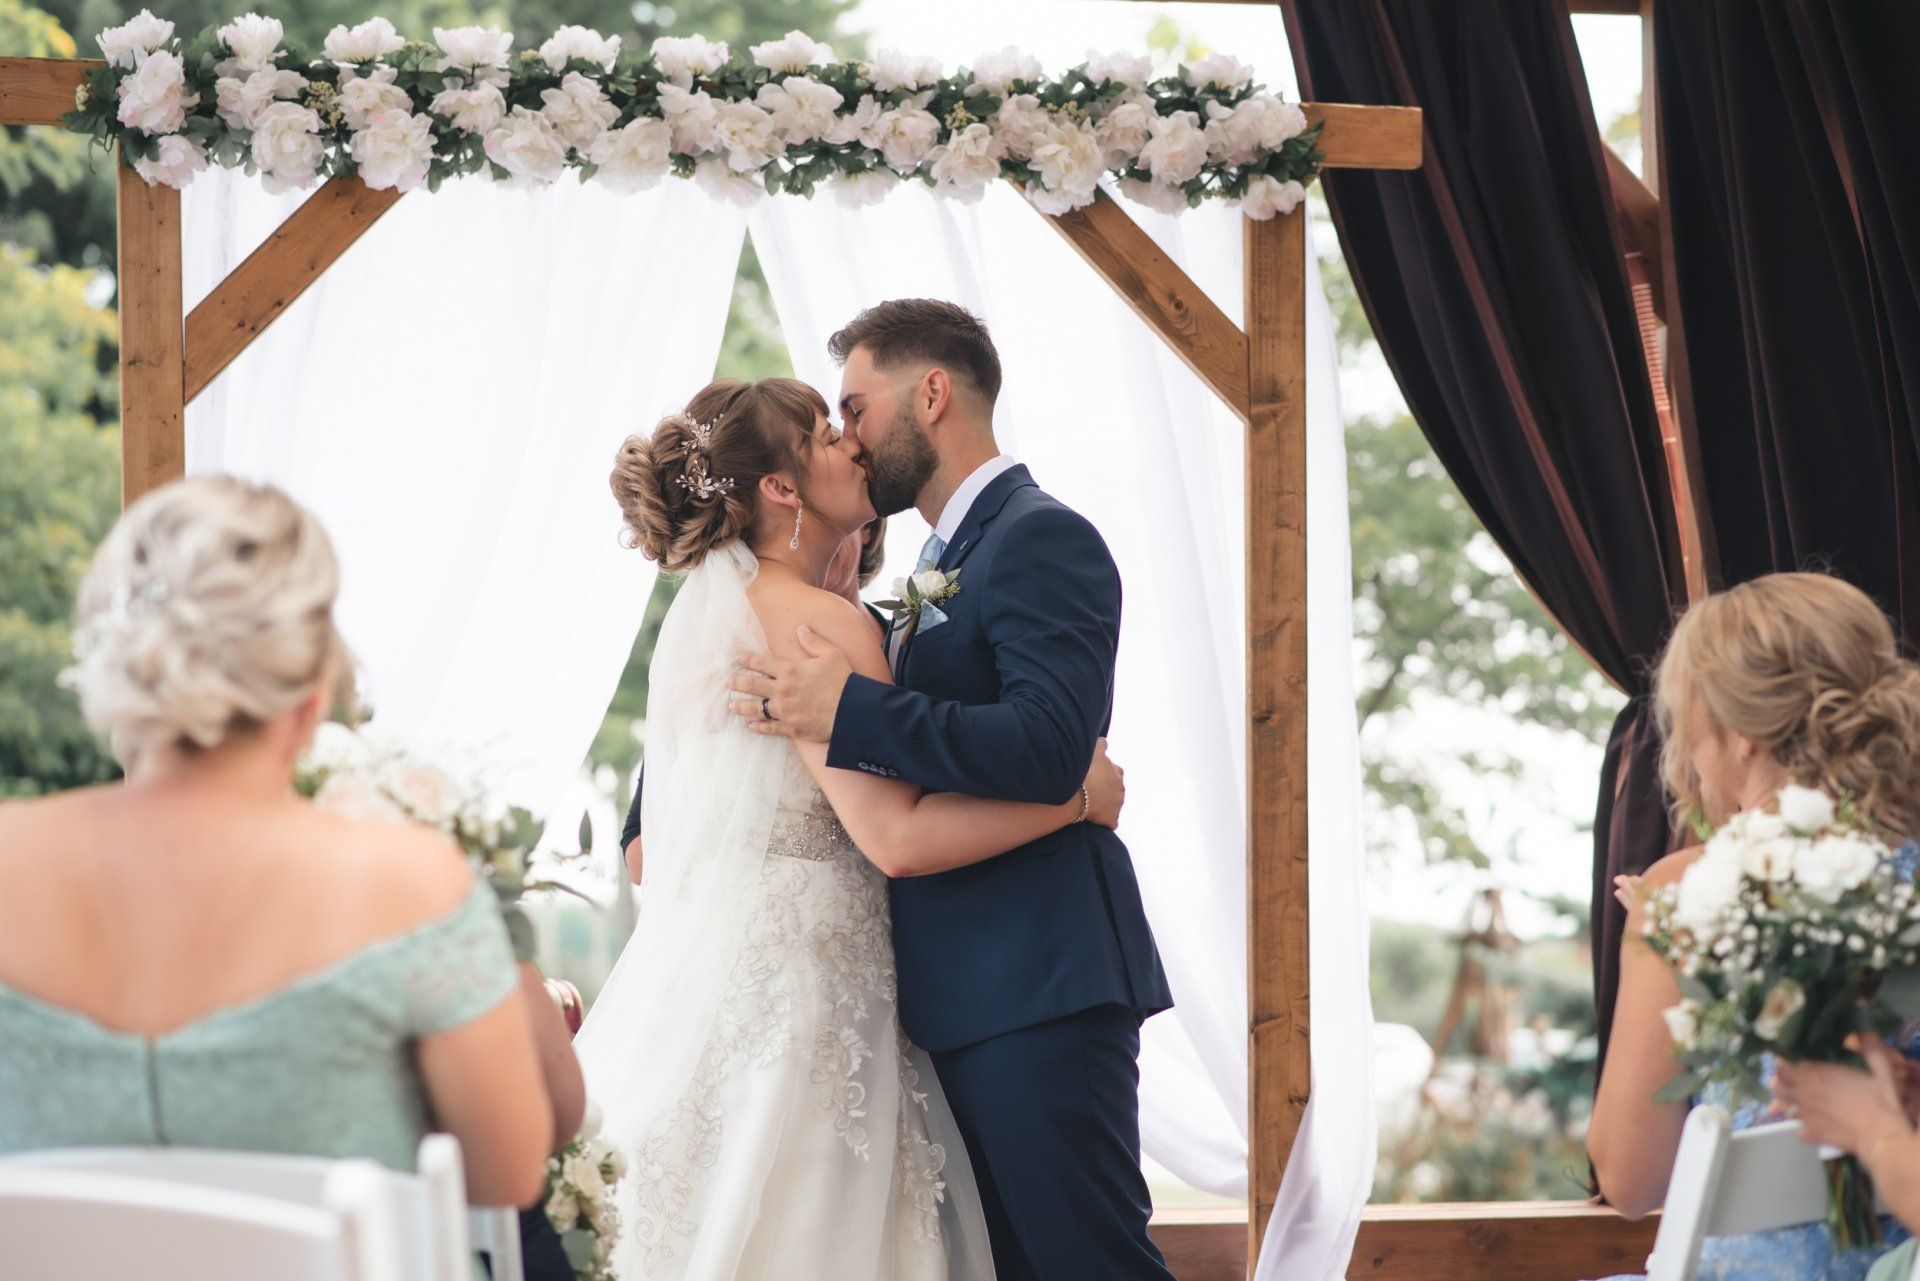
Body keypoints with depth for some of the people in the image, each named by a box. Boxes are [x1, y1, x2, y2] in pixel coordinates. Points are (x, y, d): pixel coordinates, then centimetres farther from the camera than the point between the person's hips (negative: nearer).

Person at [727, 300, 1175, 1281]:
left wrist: (850, 709, -22)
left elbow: (1048, 750, -23)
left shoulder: (1041, 539, -9)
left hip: (1038, 988, -10)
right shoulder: (948, 561, 20)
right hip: (967, 996, 10)